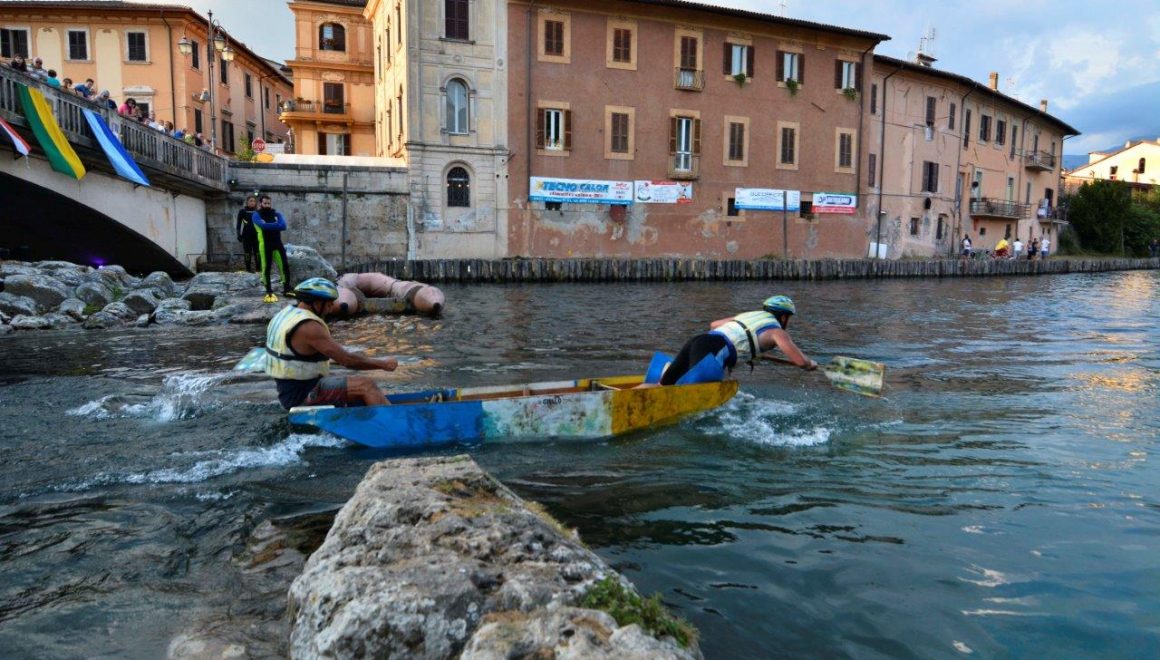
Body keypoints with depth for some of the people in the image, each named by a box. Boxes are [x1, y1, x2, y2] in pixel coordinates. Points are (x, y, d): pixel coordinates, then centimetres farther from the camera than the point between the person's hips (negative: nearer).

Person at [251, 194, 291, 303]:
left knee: (285, 265, 3)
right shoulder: (256, 215, -1)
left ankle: (287, 289, 15)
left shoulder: (276, 214, 10)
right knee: (266, 268, 0)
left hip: (278, 243, 4)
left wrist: (269, 226, -18)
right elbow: (263, 225, -22)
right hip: (265, 245, -4)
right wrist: (276, 225, -13)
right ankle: (269, 292, 8)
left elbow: (283, 226, -9)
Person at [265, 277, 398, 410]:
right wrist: (383, 363, -11)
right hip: (305, 395, -10)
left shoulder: (284, 315, 9)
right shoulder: (309, 327, -22)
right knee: (366, 385, -15)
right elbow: (348, 360, -23)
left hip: (293, 390, 10)